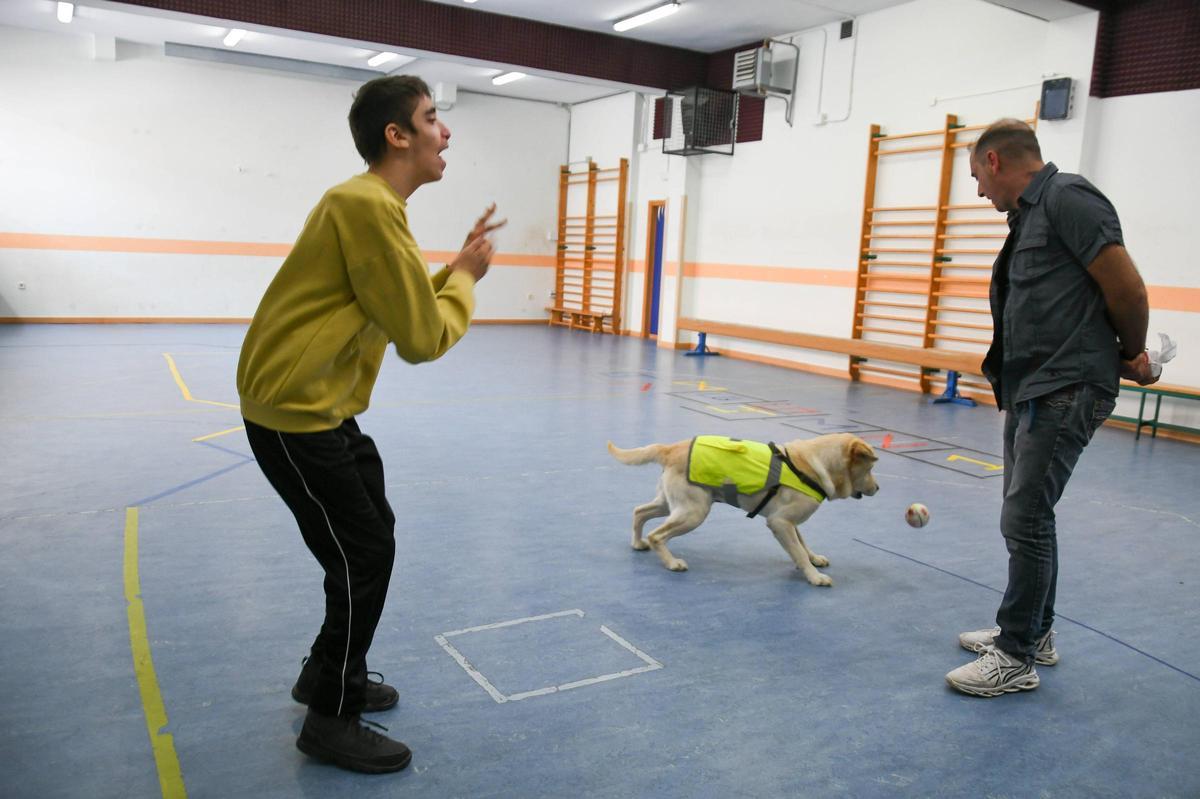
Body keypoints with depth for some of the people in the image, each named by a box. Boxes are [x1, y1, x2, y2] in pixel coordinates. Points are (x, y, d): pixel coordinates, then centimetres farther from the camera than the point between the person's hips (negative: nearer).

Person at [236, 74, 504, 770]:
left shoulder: (372, 205, 13)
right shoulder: (367, 206, -21)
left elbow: (406, 306, 14)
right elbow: (423, 339, -21)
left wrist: (457, 267, 4)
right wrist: (466, 277, -6)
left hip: (324, 408, 10)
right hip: (295, 413, -10)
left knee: (372, 542, 18)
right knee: (363, 558, -2)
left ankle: (330, 675, 37)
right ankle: (333, 722, 16)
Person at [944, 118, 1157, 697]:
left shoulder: (1066, 198, -12)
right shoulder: (1030, 214, 17)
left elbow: (1126, 288, -14)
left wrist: (1131, 354, 2)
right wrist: (1124, 359, 13)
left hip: (1065, 392, -10)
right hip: (1027, 389, 10)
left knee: (1025, 519, -8)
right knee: (1028, 514, 17)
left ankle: (1016, 658, 3)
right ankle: (1036, 632, 31)